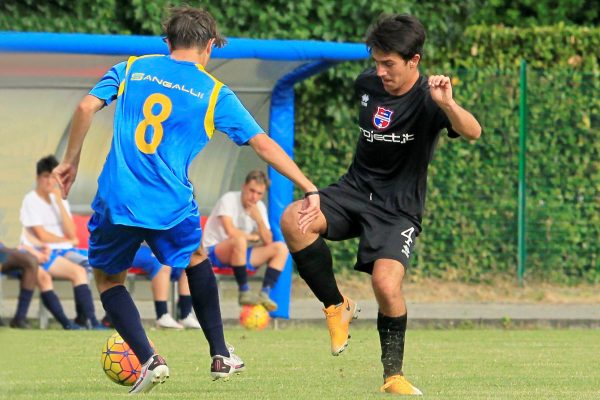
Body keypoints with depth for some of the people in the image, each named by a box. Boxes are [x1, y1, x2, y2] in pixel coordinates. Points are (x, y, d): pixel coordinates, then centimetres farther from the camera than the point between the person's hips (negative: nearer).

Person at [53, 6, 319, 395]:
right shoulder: (214, 93, 6)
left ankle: (149, 359, 0)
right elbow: (263, 144, 3)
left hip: (116, 199, 0)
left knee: (108, 278, 21)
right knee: (197, 259, 31)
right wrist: (310, 188, 7)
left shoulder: (132, 68, 11)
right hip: (172, 205, 0)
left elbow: (87, 107, 0)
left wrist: (70, 161, 11)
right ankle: (221, 356, 32)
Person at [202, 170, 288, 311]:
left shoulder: (259, 207, 5)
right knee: (239, 240, -39)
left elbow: (268, 242, -2)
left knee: (281, 248, -8)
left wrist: (259, 219, -18)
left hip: (239, 253, 7)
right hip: (214, 252, -7)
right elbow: (231, 232, -27)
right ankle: (244, 293, -33)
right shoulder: (229, 199, -14)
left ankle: (264, 294, -20)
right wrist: (253, 237, -10)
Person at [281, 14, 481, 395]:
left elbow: (472, 132, -37)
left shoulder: (427, 99, -17)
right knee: (293, 220, -24)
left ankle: (394, 375, -2)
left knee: (387, 284, -25)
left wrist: (448, 105, -56)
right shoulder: (367, 83, 2)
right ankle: (337, 307, -5)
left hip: (399, 208, -5)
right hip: (356, 189, 5)